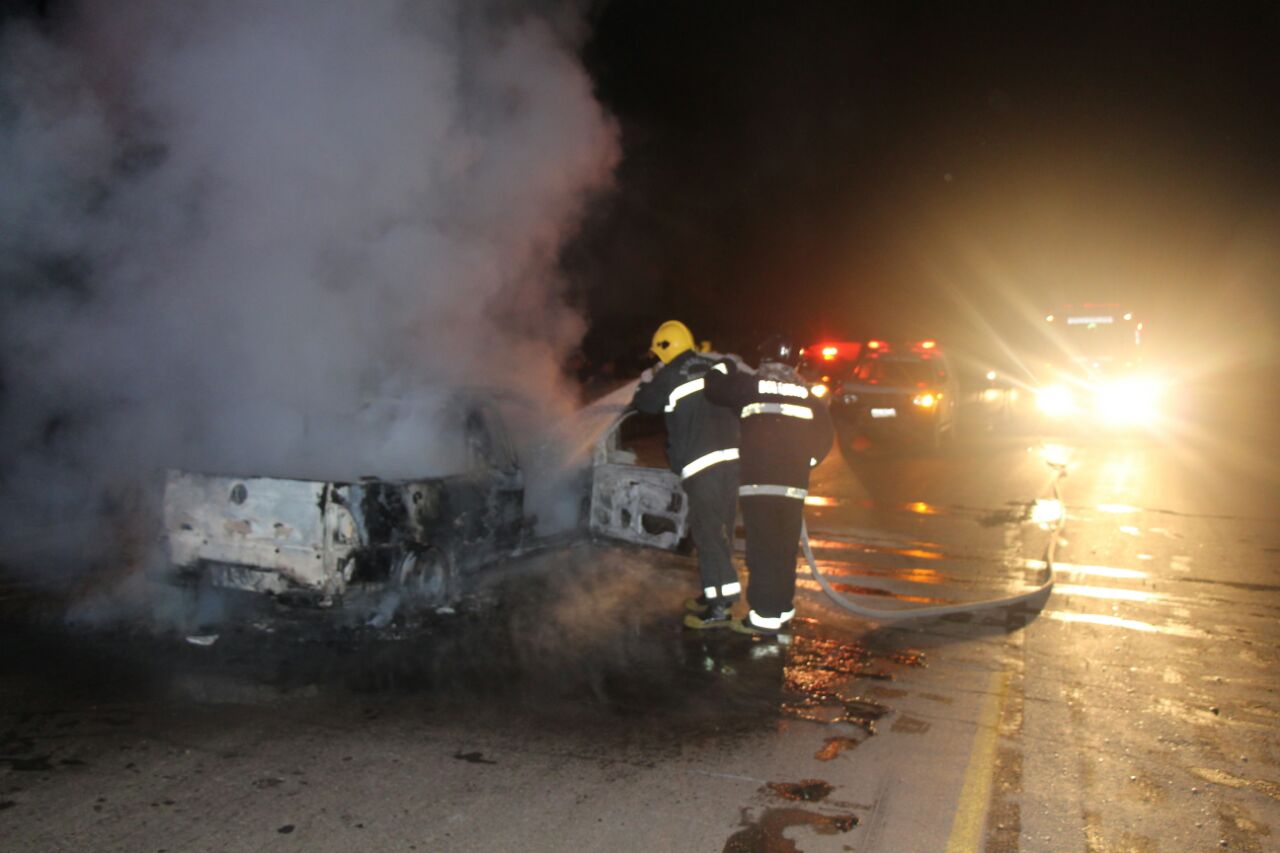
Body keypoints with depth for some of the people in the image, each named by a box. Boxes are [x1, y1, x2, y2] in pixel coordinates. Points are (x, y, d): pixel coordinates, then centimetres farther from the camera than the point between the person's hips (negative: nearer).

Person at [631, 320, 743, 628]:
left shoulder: (669, 377, -3)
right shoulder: (718, 366, 8)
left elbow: (643, 403, 12)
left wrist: (646, 382, 32)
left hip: (701, 465, -6)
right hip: (732, 458, 6)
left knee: (707, 533, -4)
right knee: (719, 529, 14)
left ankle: (719, 606, -5)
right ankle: (715, 593, 24)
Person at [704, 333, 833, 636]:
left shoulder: (751, 385, 3)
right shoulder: (807, 393, 13)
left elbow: (714, 388, 4)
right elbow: (824, 436, 14)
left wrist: (724, 367, 22)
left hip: (758, 482, -3)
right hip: (794, 484, 4)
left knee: (762, 549, -2)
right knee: (786, 549, 12)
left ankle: (765, 616, -2)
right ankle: (782, 609, 20)